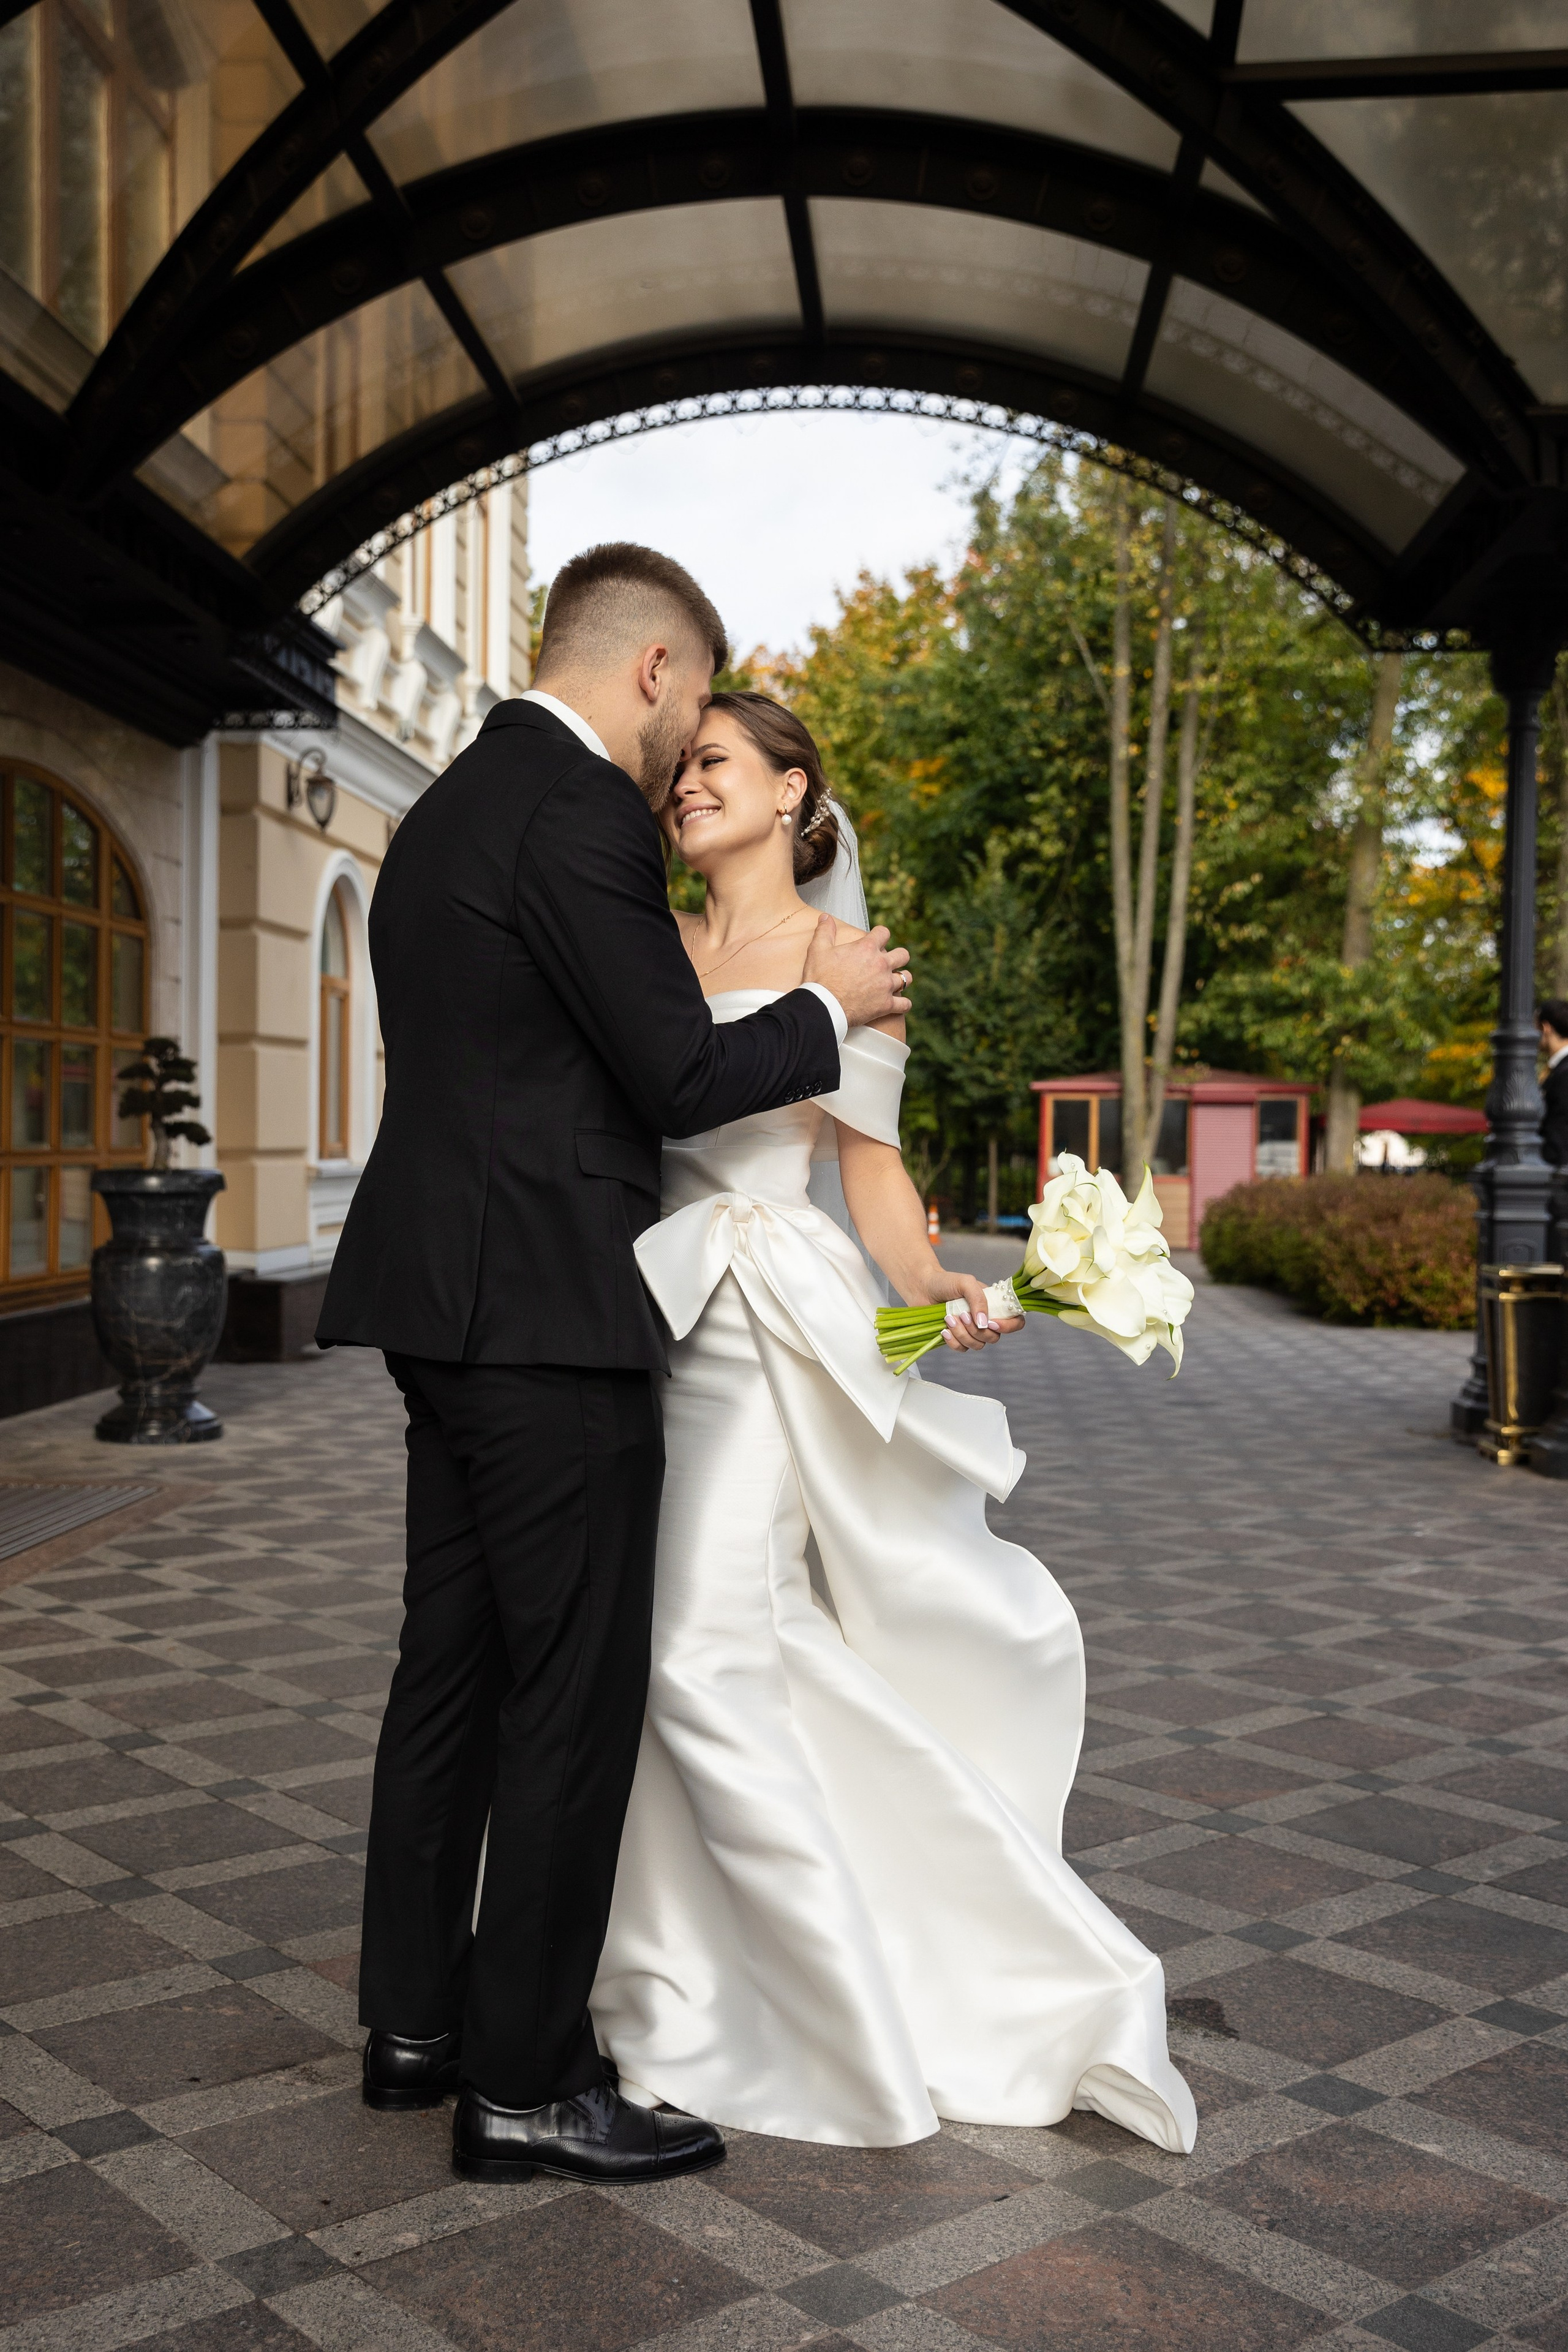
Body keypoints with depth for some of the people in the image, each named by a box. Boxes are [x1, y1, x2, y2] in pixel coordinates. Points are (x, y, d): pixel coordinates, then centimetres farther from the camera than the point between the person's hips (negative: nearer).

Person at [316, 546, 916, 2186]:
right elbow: (680, 1077, -15)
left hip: (443, 1302, 10)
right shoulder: (580, 809, -14)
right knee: (576, 1696, -2)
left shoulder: (446, 808, 17)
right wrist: (829, 1005, 1)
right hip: (543, 1314, -10)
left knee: (452, 1668, 15)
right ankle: (524, 2085, 9)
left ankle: (416, 2019, 27)